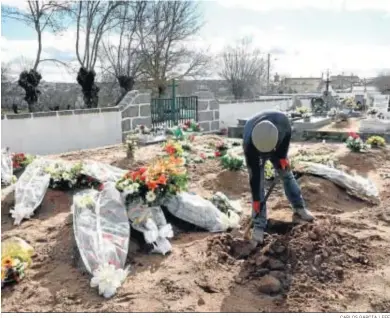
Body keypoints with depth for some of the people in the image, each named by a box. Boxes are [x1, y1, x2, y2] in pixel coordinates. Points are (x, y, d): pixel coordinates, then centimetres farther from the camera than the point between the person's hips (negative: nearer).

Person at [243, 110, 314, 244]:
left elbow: (288, 133, -13)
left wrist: (282, 155, -16)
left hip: (278, 147, 3)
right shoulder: (249, 144, -43)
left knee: (287, 174, 7)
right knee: (257, 183, -9)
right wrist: (256, 200, -28)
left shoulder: (282, 120, -40)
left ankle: (299, 208, 25)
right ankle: (258, 226, -3)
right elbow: (254, 175, -34)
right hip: (255, 152, -3)